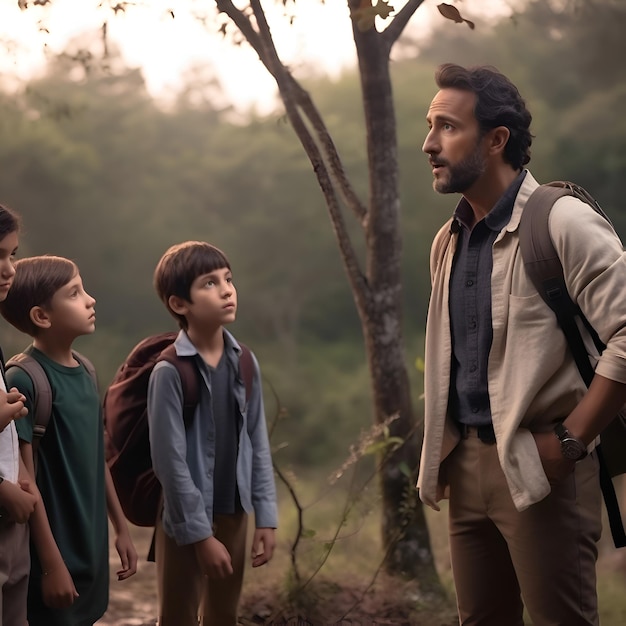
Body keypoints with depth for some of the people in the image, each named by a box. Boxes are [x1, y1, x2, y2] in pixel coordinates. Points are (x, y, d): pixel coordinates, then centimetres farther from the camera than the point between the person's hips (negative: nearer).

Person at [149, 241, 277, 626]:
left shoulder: (244, 363, 0)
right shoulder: (170, 371, -18)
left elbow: (258, 445, 5)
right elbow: (171, 460, -18)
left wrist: (266, 517, 1)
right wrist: (201, 534, -17)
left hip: (234, 512, 6)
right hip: (186, 519, -6)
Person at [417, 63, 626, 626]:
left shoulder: (563, 224, -12)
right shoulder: (449, 240, 13)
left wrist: (570, 440, -18)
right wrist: (443, 449, 14)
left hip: (538, 466, -7)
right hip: (467, 462, 7)